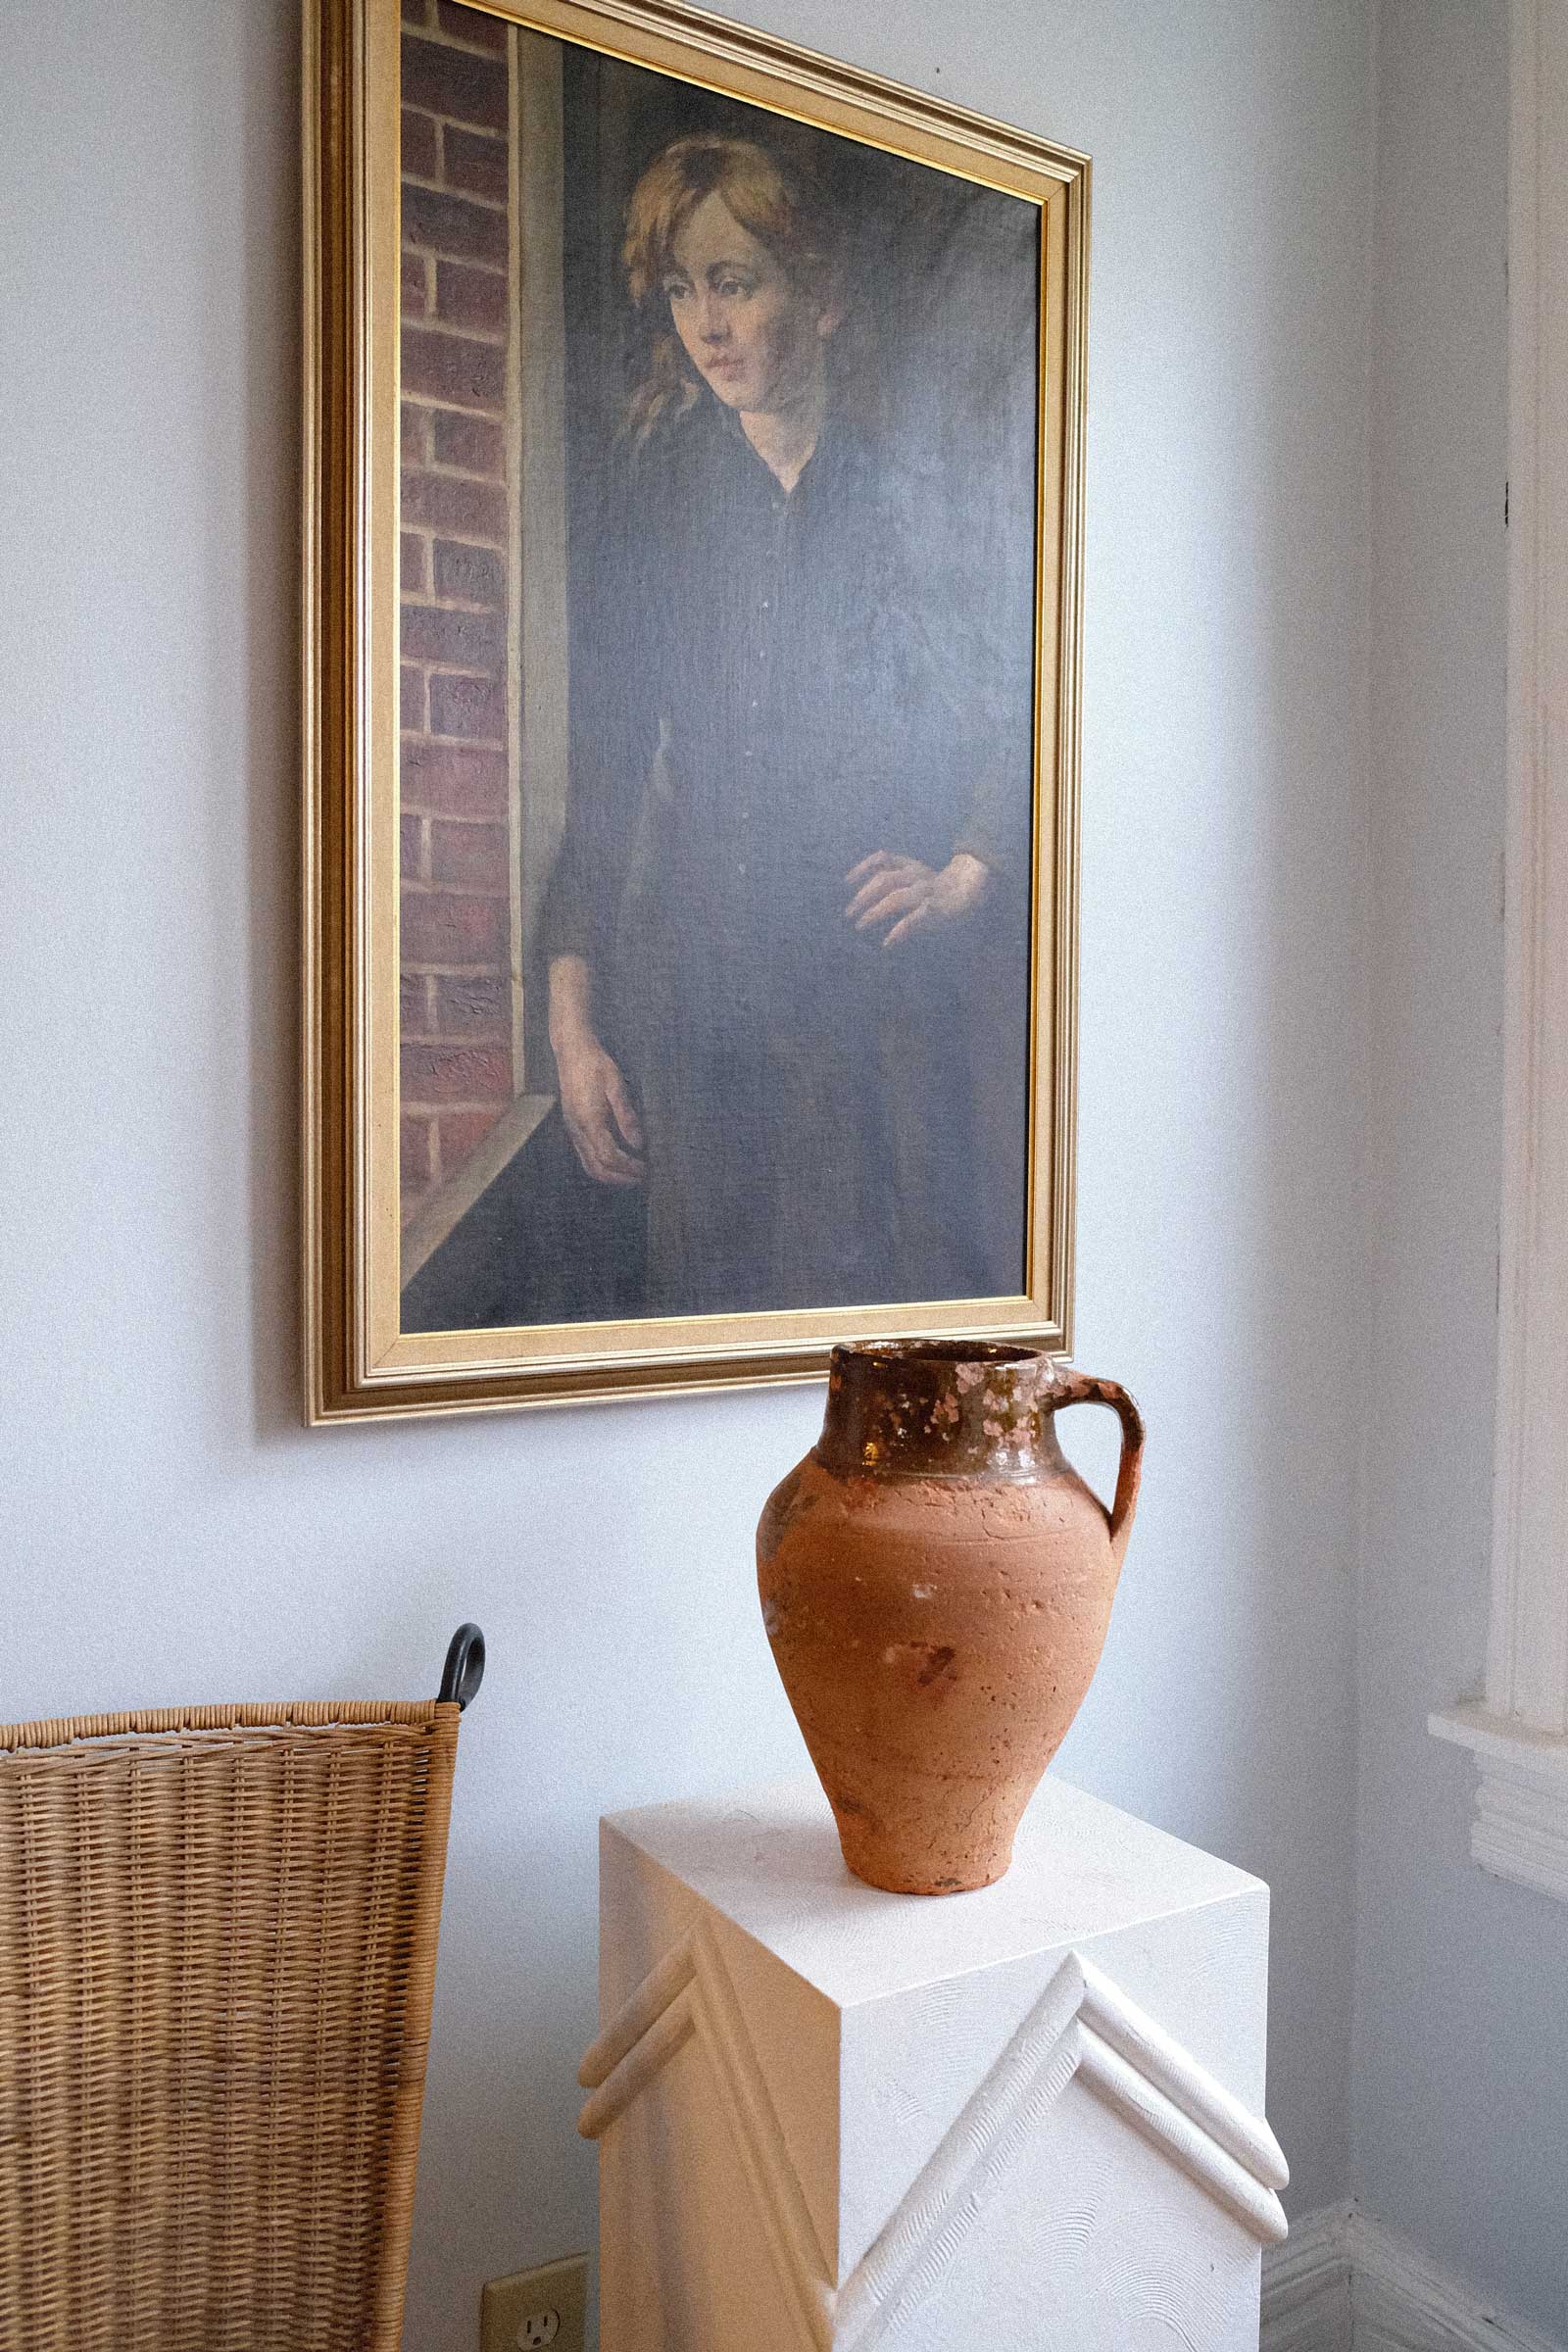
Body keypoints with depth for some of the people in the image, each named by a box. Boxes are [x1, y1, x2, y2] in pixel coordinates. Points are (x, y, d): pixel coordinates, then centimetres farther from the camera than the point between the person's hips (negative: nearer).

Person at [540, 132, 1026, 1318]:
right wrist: (573, 1017, 3)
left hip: (888, 976, -1)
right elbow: (602, 770, 8)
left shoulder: (916, 488, 6)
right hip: (696, 981, 2)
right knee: (714, 1289, 2)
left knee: (904, 1277, -3)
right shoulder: (655, 501, 10)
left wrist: (964, 880, -6)